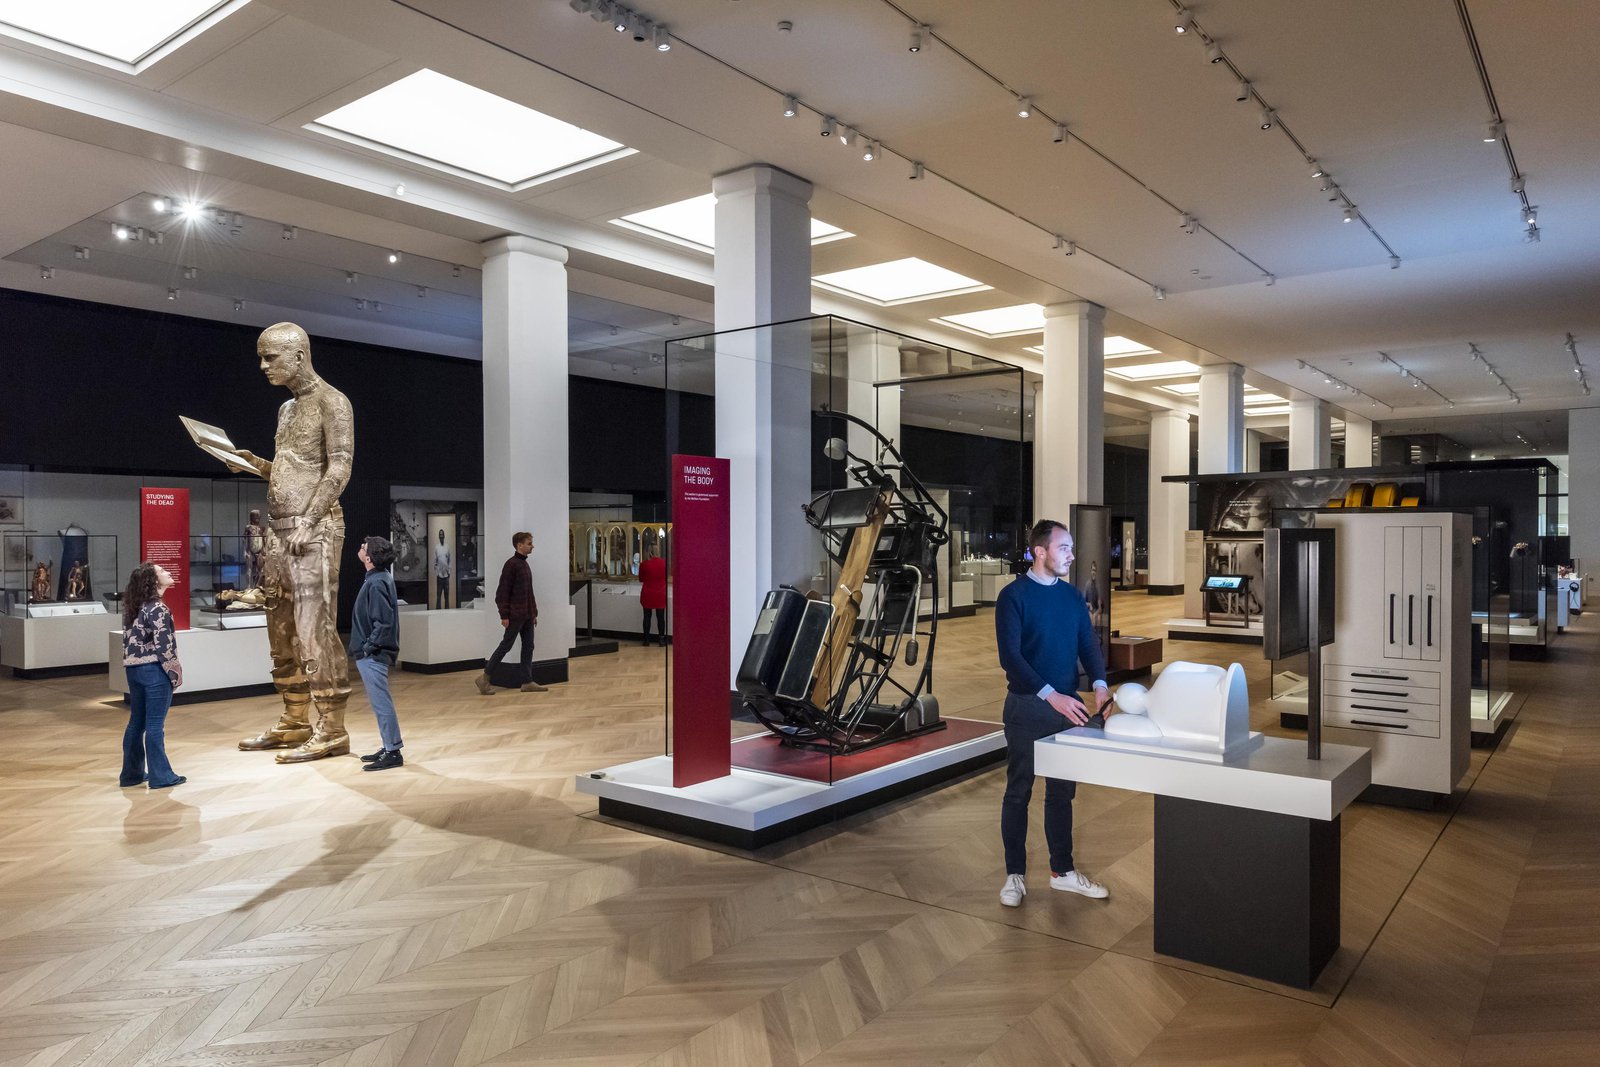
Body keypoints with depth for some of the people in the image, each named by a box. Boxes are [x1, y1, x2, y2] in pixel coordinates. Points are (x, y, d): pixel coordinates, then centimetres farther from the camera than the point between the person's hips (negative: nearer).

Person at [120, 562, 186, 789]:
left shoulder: (134, 606, 11)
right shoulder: (157, 609, -15)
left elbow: (130, 640, 14)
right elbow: (163, 645, -18)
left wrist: (134, 664, 17)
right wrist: (175, 672, -10)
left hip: (134, 668, 9)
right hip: (154, 670, -9)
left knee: (136, 722, 15)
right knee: (155, 724, -3)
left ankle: (132, 773, 22)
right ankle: (160, 776, 4)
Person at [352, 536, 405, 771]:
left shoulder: (377, 584, -20)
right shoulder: (380, 578, 10)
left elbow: (383, 623, -24)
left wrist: (369, 647, -16)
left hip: (372, 655, -10)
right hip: (369, 654, 10)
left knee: (381, 703, -4)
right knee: (380, 702, 16)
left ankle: (393, 752, 2)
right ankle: (389, 747, 24)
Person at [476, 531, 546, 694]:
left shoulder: (525, 564, 14)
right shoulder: (511, 564, -12)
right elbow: (503, 591, -15)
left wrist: (534, 613, 17)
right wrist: (504, 615, -17)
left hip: (527, 616, 8)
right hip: (515, 616, -8)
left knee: (528, 647, 6)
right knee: (505, 646, -3)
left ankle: (527, 682, 10)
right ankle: (484, 678, 7)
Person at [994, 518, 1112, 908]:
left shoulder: (1072, 595, 8)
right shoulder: (1014, 595, -10)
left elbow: (1088, 643, 8)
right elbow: (1010, 655, -17)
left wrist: (1099, 683, -11)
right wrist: (1051, 695, -26)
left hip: (1066, 706, 5)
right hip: (1027, 708, -5)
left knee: (1062, 791, 14)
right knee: (1019, 792, 6)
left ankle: (1062, 871, 27)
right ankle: (1015, 875, 17)